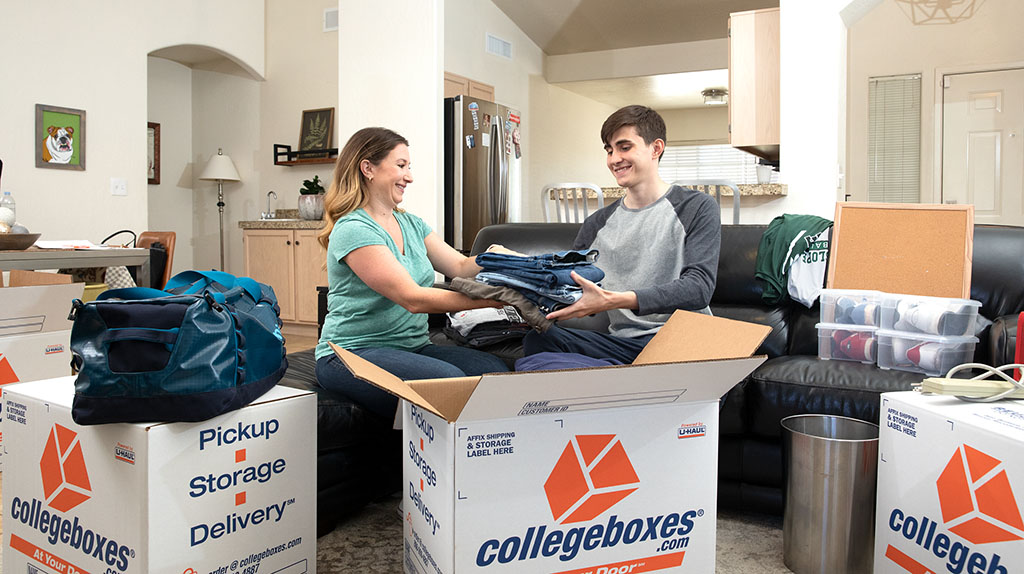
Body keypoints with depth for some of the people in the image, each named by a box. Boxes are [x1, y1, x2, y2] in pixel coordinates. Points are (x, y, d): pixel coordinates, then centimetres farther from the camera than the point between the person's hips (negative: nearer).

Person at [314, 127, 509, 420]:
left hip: (412, 348, 8)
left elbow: (461, 267, 7)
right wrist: (492, 299, -25)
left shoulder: (411, 224, 15)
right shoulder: (352, 230, -14)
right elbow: (412, 298, -21)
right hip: (352, 354, -7)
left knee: (493, 368, -19)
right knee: (448, 380, -33)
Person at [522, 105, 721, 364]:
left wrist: (610, 300, -26)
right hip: (623, 341, 5)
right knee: (537, 339, -23)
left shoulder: (698, 208, 3)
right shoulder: (598, 223, 17)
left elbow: (699, 287, -12)